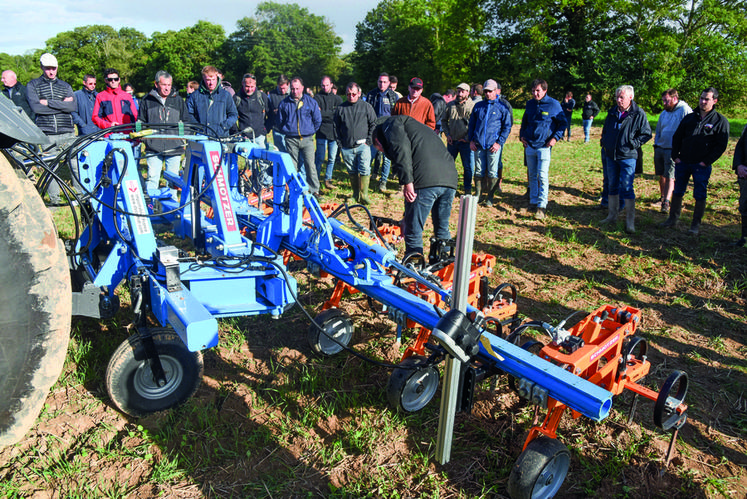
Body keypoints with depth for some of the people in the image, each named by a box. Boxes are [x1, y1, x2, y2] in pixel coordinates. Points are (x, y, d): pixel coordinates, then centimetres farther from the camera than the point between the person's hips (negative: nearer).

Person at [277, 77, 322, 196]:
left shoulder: (311, 102, 3)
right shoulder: (284, 103, 6)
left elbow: (317, 120, 11)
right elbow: (280, 120, 19)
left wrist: (310, 131, 10)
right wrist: (286, 131, 15)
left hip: (307, 139, -1)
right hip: (291, 140, 1)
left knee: (310, 164, -9)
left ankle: (314, 190, -2)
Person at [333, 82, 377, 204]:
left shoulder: (366, 106, 5)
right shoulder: (341, 108, 9)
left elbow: (373, 124, 7)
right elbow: (336, 126, 15)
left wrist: (368, 140, -2)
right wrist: (340, 142, 7)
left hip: (362, 145, -2)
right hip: (346, 147, 2)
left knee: (364, 170, -14)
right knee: (352, 172, 9)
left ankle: (364, 194, -6)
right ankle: (356, 195, 20)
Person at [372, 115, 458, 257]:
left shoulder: (391, 123, 16)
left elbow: (401, 147, -10)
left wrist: (406, 181, -14)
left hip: (426, 181, -8)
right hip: (450, 179, 9)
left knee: (413, 233, 5)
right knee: (442, 231, 22)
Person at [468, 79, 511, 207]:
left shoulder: (502, 107, 1)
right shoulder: (478, 106, 11)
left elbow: (507, 127, 2)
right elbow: (471, 124, 16)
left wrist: (499, 142, -8)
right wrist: (471, 140, 5)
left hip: (493, 145, -3)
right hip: (478, 145, 3)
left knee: (492, 172, 2)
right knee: (479, 171, 8)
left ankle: (489, 197, 10)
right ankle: (478, 195, 17)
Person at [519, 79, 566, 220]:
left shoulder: (554, 104, -4)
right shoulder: (530, 104, 9)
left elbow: (562, 123, 3)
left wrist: (555, 137, -9)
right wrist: (522, 135, 10)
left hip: (544, 146, -5)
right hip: (529, 145, 5)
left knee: (542, 175, -10)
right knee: (532, 175, 11)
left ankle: (542, 206, -9)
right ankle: (533, 202, 21)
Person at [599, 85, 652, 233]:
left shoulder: (638, 114, -8)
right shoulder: (612, 112, 8)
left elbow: (646, 134, -3)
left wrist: (633, 144, -11)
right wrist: (604, 142, 11)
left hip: (627, 157, -6)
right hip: (611, 155, 6)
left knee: (626, 188, -9)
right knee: (612, 186, 13)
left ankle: (630, 221, -3)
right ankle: (612, 216, 24)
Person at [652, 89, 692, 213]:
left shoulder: (685, 111, -7)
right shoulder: (664, 113, 17)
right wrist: (656, 143, 14)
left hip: (673, 150, -7)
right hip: (659, 148, 7)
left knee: (669, 176, -9)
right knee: (661, 175, 11)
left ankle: (666, 202, -7)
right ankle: (662, 198, 24)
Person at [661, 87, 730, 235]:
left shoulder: (720, 121, -2)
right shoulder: (689, 118, 10)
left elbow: (721, 145, -5)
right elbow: (676, 137, 13)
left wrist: (706, 162, -12)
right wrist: (675, 156, 2)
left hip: (702, 166, -4)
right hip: (682, 162, 4)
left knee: (700, 196, 1)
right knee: (677, 192, 10)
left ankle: (696, 225, 9)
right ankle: (673, 219, 22)